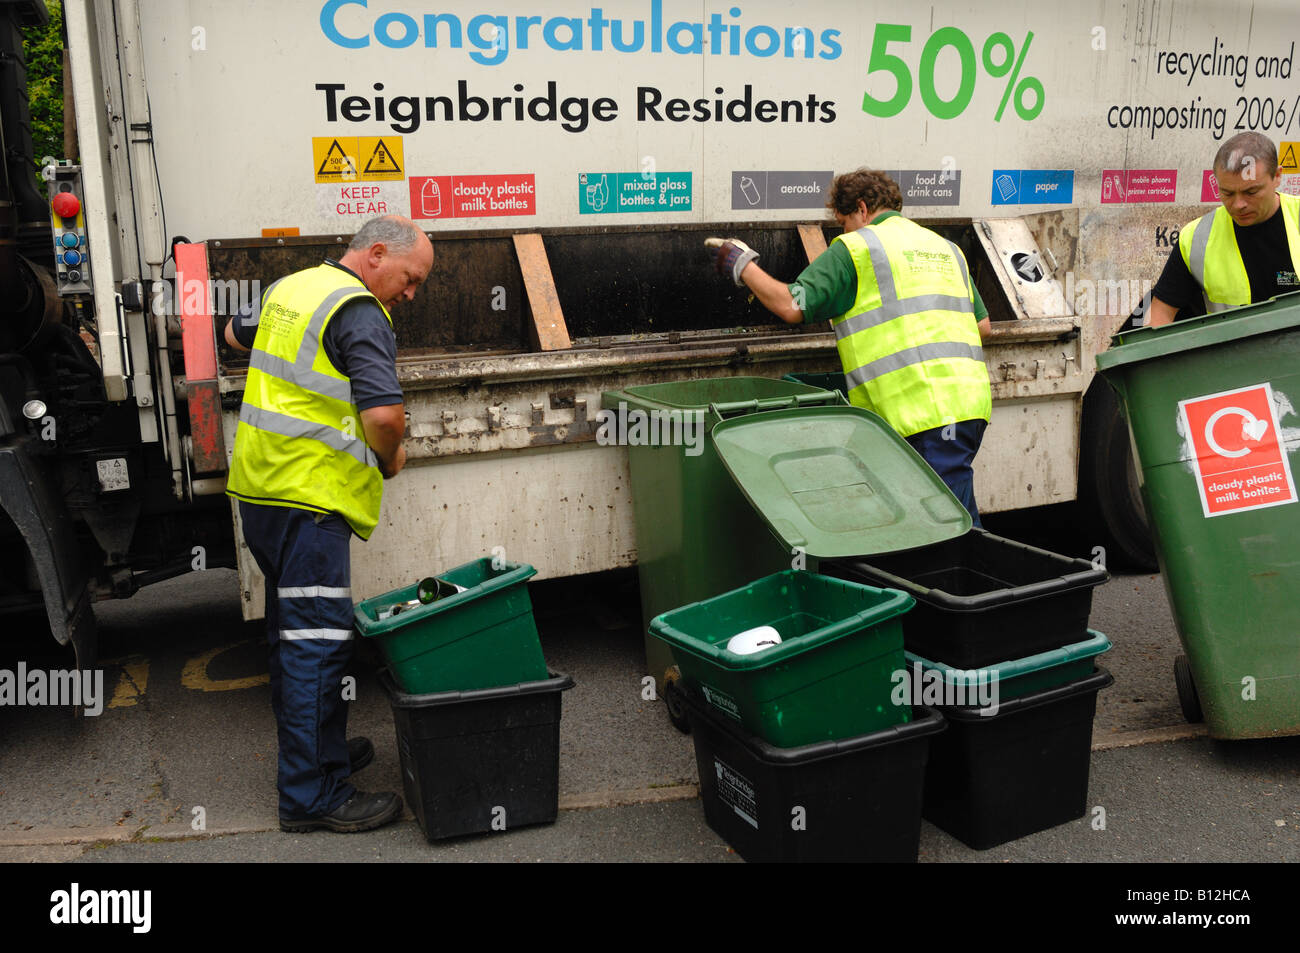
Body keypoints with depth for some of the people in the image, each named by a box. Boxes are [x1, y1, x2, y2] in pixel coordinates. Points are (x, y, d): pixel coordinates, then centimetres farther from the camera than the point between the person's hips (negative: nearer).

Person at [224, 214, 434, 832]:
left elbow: (237, 335, 36)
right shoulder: (359, 312, -13)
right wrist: (390, 458, -5)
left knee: (292, 628, 18)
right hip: (308, 496, -10)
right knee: (317, 636, -5)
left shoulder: (288, 288, 15)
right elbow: (383, 413, -25)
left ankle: (316, 752, 32)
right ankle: (312, 795, 1)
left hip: (258, 483, 10)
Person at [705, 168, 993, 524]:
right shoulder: (946, 248, 24)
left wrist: (742, 265, 8)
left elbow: (791, 305, -6)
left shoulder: (854, 248, 1)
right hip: (969, 399, 8)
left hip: (926, 410, -8)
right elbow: (982, 324, 24)